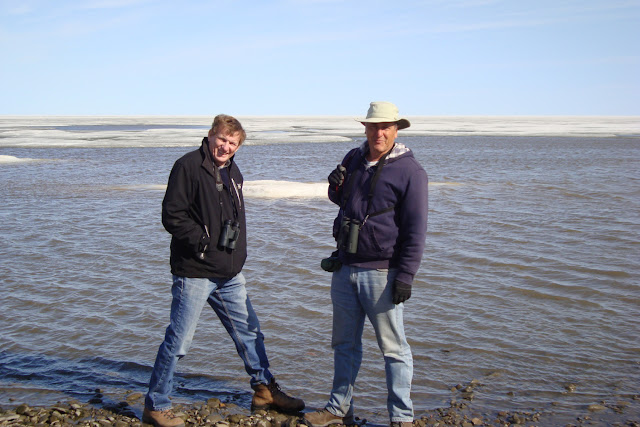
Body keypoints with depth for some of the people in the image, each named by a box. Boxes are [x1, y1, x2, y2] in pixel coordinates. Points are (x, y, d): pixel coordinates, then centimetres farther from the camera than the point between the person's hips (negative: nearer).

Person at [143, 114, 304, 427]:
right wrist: (204, 241, -18)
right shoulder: (188, 166, -11)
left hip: (230, 274, 8)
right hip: (194, 273, -8)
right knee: (178, 341, -2)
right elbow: (172, 217, -16)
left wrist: (239, 252, 12)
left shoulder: (233, 172, 14)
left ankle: (264, 391, 33)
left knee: (249, 331, 17)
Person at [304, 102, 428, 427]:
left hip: (381, 273, -6)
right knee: (344, 343, 15)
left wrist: (405, 277, -16)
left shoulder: (409, 171, -9)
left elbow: (415, 230, -11)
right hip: (344, 268, 6)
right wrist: (335, 186, 1)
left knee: (393, 348, 2)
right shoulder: (353, 159, 10)